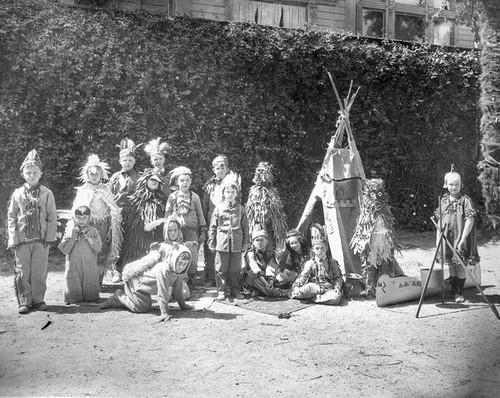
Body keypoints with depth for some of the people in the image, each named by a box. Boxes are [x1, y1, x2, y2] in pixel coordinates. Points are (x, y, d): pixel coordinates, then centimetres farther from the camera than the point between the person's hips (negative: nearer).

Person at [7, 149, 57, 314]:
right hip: (22, 240, 1)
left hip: (41, 240, -1)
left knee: (39, 272, 4)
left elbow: (52, 217, 3)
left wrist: (49, 237, -5)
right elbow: (11, 218, 5)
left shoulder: (47, 193, 3)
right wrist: (13, 240, -3)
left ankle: (38, 299, 17)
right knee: (22, 272, 3)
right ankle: (24, 301, 13)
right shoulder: (17, 194, 5)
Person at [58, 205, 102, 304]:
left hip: (90, 269, 1)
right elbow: (64, 250, -6)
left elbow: (98, 248, -5)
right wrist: (73, 237, -12)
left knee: (91, 297, 4)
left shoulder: (93, 231, 4)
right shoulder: (70, 232, 2)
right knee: (72, 298, 0)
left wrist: (89, 237, -15)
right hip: (73, 269, 0)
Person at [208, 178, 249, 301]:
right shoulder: (219, 208, 2)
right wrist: (211, 242, 0)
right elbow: (213, 227, 3)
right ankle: (221, 290, 13)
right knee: (221, 268, 3)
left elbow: (245, 226, 9)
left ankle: (235, 289, 21)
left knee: (235, 268, 8)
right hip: (222, 243, -1)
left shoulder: (241, 209, 6)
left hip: (236, 244, 1)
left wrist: (245, 242, 7)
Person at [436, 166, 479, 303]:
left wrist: (463, 239, -18)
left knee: (461, 265, 0)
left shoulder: (465, 200, -7)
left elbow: (470, 220, -12)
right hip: (447, 239, 4)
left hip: (460, 238, -4)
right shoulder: (444, 200, 8)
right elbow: (440, 220, 13)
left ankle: (460, 293, 11)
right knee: (451, 265, 10)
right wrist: (438, 238, 8)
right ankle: (454, 292, 20)